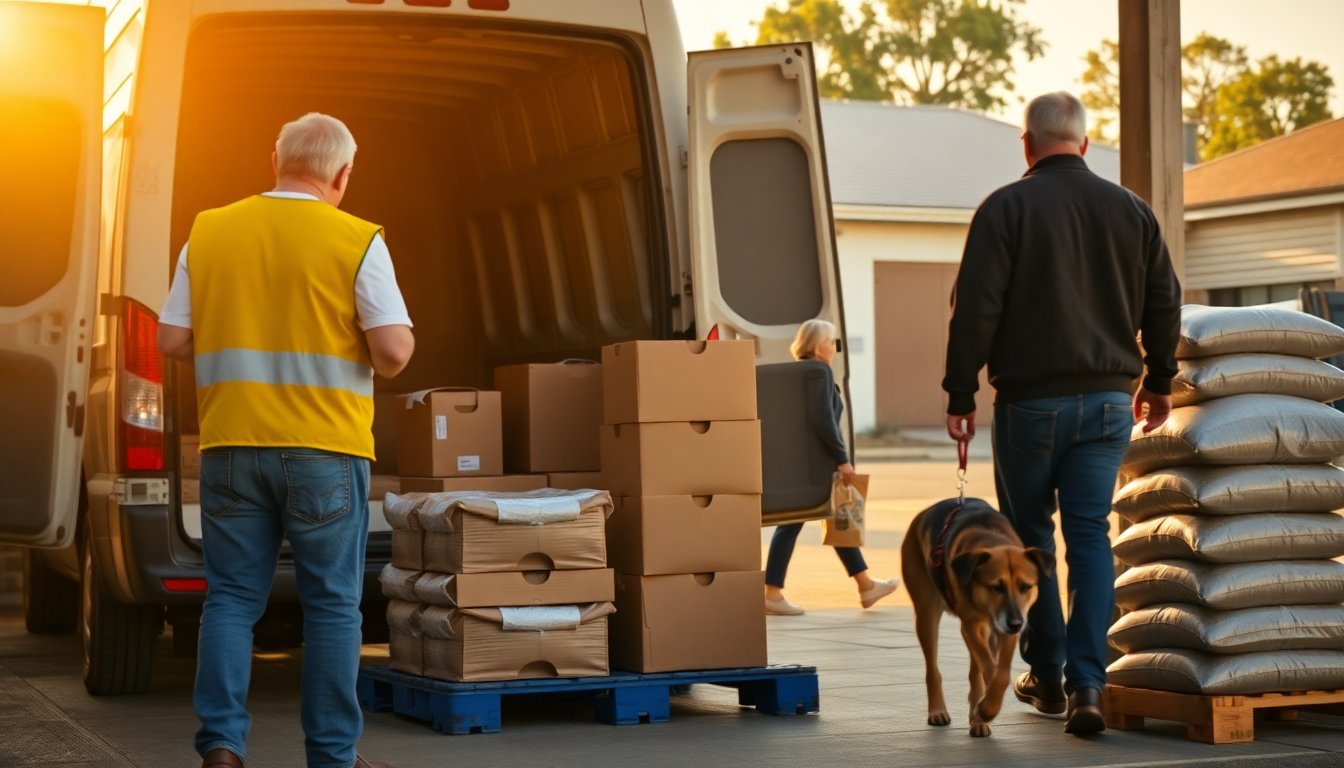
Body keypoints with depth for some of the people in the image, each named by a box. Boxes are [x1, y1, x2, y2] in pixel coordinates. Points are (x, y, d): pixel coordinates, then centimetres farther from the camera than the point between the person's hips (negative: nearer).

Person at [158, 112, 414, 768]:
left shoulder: (209, 233, 5)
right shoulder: (357, 241, -5)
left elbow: (172, 339, 5)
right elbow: (394, 350, -10)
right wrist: (375, 358, 12)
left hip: (231, 445, 3)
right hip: (325, 448, -3)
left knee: (231, 597, 11)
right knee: (331, 604, 6)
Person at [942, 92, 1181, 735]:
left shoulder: (1006, 208, -7)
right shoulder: (1130, 210, 6)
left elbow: (975, 309, -11)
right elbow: (1164, 304, 12)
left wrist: (961, 396, -4)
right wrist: (1158, 383, 25)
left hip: (1030, 399, -3)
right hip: (1108, 400, 3)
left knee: (1028, 533, 11)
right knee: (1090, 536, 4)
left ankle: (1047, 674, 18)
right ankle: (1086, 683, -7)